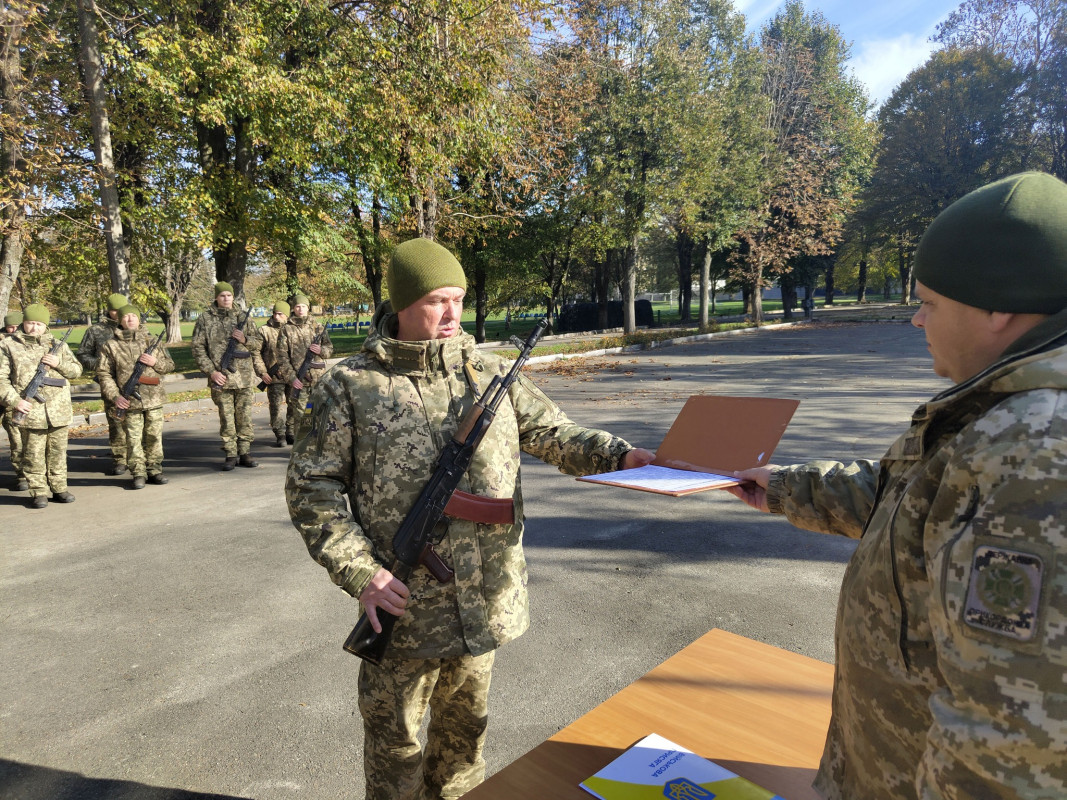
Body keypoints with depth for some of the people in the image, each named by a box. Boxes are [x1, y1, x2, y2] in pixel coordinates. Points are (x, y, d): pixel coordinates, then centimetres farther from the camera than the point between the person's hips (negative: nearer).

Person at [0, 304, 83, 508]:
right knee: (33, 455, 3)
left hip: (59, 411, 3)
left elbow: (77, 370, 11)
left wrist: (59, 363, -8)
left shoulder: (58, 345, 11)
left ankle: (59, 489, 19)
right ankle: (38, 493, 11)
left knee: (58, 452, 10)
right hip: (30, 411, -2)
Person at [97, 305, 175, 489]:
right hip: (129, 401, -2)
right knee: (134, 439, 2)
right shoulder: (111, 346, 3)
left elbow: (170, 365, 14)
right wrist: (115, 396, -7)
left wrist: (156, 362, -8)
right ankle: (137, 474, 10)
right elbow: (104, 374, 3)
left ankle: (154, 470, 19)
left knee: (154, 436, 8)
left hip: (154, 398, 2)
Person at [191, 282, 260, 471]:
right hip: (220, 377, -1)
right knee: (226, 418, 3)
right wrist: (211, 371, -8)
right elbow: (198, 348, 1)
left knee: (244, 416, 5)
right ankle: (231, 455, 11)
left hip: (244, 377, 2)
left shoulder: (244, 317, 9)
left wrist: (245, 340, -9)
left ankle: (245, 453, 14)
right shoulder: (205, 319, 3)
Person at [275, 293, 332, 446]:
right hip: (297, 378, -2)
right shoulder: (286, 330, 3)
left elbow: (330, 348, 14)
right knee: (299, 412, -4)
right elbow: (282, 357, 0)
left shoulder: (318, 327, 11)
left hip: (318, 376, 3)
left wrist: (321, 350, -10)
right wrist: (291, 377, -10)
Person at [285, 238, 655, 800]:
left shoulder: (490, 374, 2)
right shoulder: (349, 386, -6)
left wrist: (617, 455, -14)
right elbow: (311, 487, -6)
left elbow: (555, 434, 4)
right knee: (394, 735, 15)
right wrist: (359, 571, -15)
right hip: (403, 603, -3)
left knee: (465, 722, 24)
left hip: (486, 598, 4)